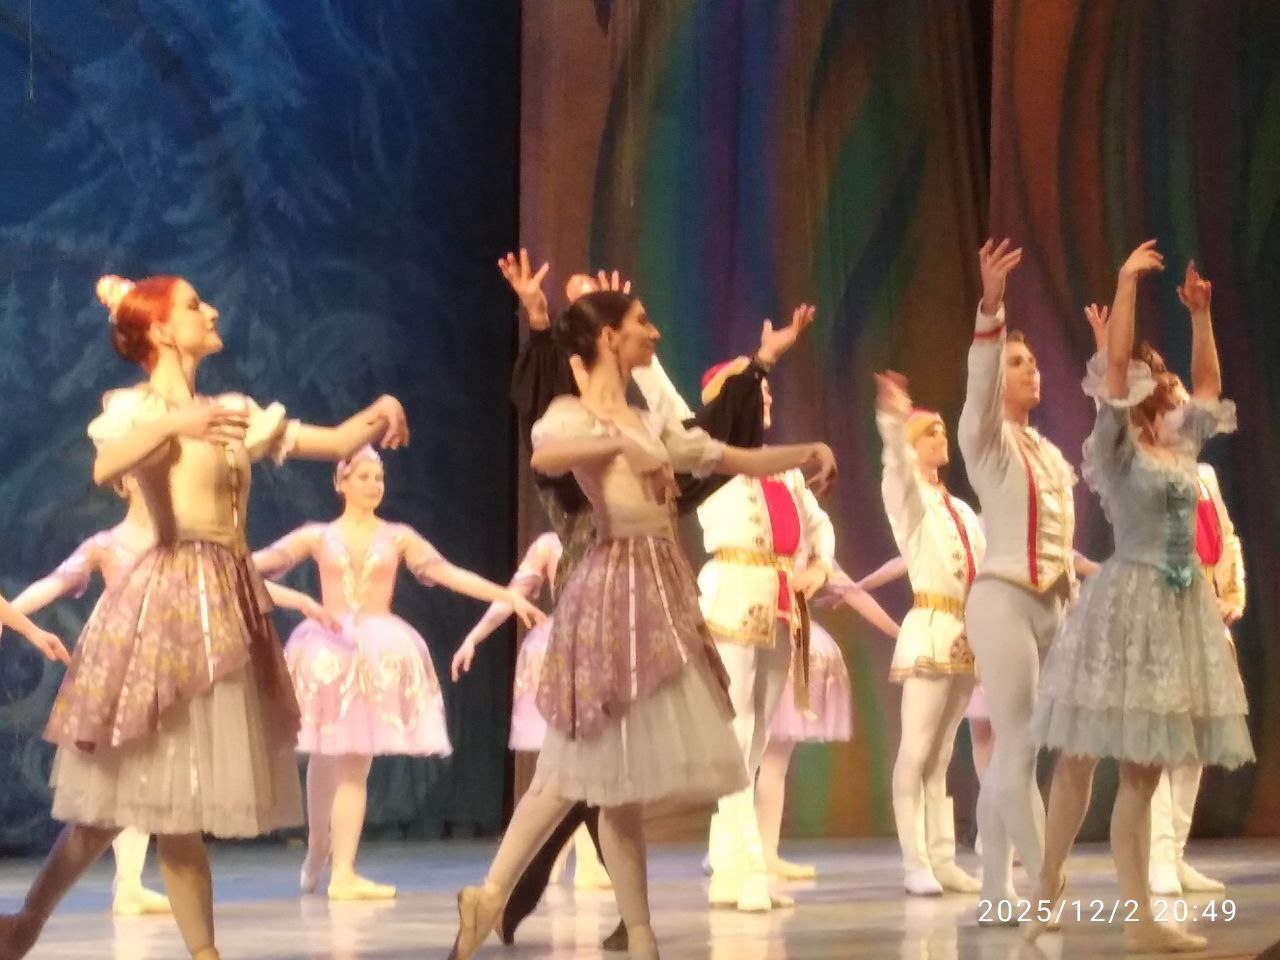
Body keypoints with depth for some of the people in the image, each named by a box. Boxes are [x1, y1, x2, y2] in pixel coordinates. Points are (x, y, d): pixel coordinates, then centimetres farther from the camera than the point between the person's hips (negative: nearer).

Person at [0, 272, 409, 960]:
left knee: (167, 792, 6)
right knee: (146, 789, -6)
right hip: (168, 600, -7)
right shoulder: (134, 406, -3)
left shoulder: (234, 410, 17)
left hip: (227, 605, 7)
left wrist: (379, 411, -7)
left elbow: (335, 443, 14)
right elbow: (104, 468, -25)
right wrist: (174, 425, -40)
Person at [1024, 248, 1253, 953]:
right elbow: (1112, 365, -14)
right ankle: (1049, 886, 9)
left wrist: (1200, 313, 19)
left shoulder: (1179, 442, 15)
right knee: (1084, 757, -2)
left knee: (1143, 767, 3)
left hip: (1181, 605, 6)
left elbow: (1209, 385, 27)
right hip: (1130, 601, -6)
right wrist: (1128, 282, -13)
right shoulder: (1115, 444, -3)